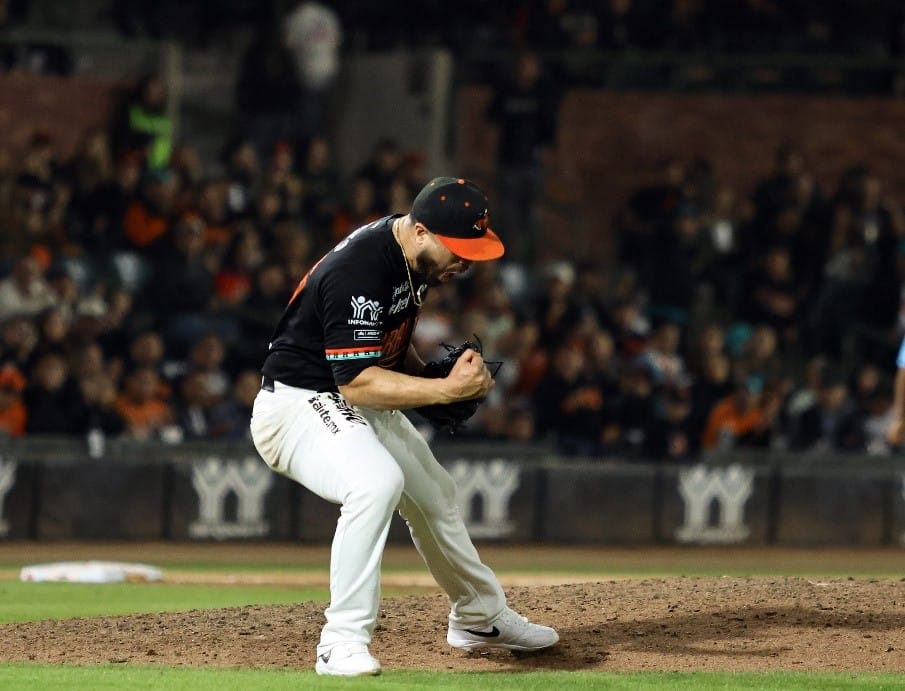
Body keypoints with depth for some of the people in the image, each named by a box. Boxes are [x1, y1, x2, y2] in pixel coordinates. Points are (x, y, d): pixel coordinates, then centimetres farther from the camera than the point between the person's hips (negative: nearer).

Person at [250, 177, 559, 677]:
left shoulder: (410, 254, 1)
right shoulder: (360, 271, -30)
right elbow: (357, 382, -32)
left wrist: (432, 375, 1)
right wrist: (446, 389, -33)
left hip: (362, 407, 10)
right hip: (299, 404, -10)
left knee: (435, 495, 22)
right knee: (376, 482, -35)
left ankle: (480, 619, 46)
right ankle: (342, 644, -31)